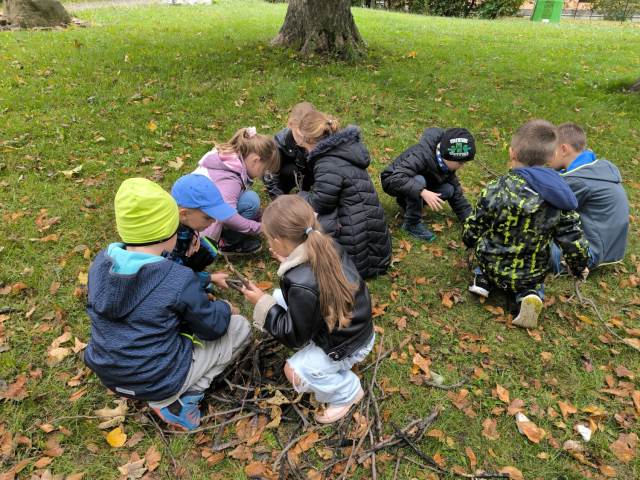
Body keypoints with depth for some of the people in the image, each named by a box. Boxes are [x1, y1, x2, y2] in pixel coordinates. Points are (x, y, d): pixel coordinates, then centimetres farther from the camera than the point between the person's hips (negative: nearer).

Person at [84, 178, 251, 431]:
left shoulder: (101, 262, -9)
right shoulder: (179, 279, -26)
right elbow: (213, 329, -12)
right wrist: (223, 308, 9)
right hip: (158, 382, -6)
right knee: (239, 327, 6)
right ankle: (173, 400, 0)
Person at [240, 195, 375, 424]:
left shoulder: (301, 286, -35)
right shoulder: (326, 245, -13)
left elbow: (294, 336, -20)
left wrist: (262, 303, -14)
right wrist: (288, 261, 6)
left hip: (347, 345, -8)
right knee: (279, 298, 6)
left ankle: (348, 391, 11)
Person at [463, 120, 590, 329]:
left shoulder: (494, 189, -20)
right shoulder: (559, 203, -15)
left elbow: (474, 227, -9)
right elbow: (573, 241, -7)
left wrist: (470, 241, 16)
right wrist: (580, 268, 15)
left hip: (492, 265, 1)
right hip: (530, 275, 0)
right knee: (534, 281, 34)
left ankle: (483, 278, 8)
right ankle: (530, 295, 1)